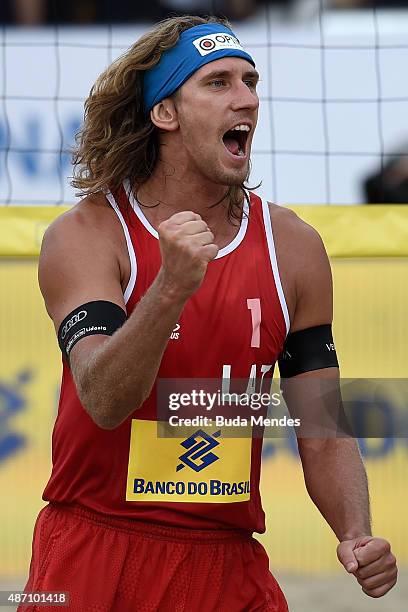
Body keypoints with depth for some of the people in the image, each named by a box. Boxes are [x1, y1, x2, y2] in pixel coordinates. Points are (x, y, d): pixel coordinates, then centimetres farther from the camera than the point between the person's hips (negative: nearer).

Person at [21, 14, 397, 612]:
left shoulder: (292, 246, 2)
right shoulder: (86, 235, -9)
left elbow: (323, 433, 4)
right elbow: (103, 400, -23)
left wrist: (357, 537, -14)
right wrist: (171, 288, -37)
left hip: (229, 563, 3)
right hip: (95, 558, -3)